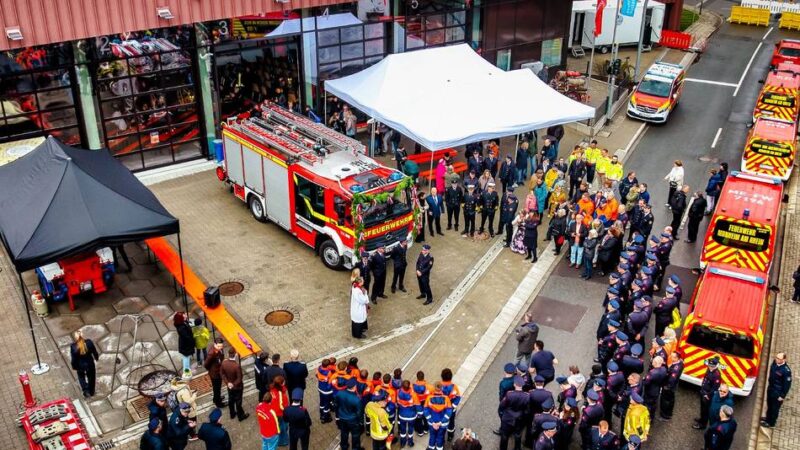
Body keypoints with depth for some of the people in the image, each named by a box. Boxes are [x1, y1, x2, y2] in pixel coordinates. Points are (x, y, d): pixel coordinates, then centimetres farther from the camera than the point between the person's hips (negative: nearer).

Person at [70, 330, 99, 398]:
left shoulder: (73, 347, -31)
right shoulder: (89, 342, -26)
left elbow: (73, 358, -17)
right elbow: (94, 352, -9)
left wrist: (74, 366, 3)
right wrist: (96, 358, 13)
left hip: (80, 366, -1)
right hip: (90, 364, 1)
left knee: (81, 377, 31)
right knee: (91, 377, 26)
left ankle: (86, 391, 34)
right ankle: (91, 392, 45)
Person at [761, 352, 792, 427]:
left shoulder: (786, 370, -31)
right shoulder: (774, 363, -12)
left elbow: (787, 384, -21)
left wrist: (782, 396, -14)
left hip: (778, 392, -7)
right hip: (770, 388, 7)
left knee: (775, 408, 15)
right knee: (769, 405, 27)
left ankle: (771, 423, 34)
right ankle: (768, 417, 50)